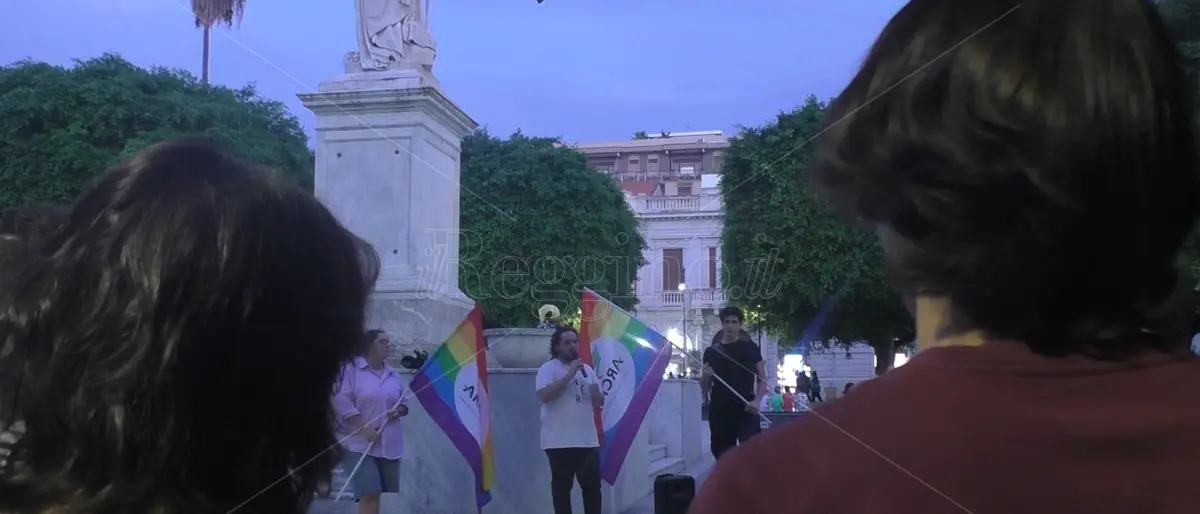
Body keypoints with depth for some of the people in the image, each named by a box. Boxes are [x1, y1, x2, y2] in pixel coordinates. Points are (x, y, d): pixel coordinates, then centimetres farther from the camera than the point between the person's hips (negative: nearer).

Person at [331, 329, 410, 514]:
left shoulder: (393, 373, 16)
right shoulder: (351, 368, -5)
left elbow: (404, 403, 23)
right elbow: (341, 402, -12)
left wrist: (398, 411, -2)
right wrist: (365, 428, -17)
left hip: (389, 444, 6)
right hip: (359, 443, -6)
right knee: (370, 494, -18)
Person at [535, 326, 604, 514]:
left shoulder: (587, 369, 14)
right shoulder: (548, 368, -5)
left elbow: (599, 402, 15)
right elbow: (544, 396, -21)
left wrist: (595, 391, -9)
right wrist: (570, 375, -20)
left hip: (588, 440, 6)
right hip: (560, 442, -6)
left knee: (593, 486, 9)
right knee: (562, 487, 1)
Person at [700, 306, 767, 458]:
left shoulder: (750, 348, 5)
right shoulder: (711, 352, 9)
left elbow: (762, 379, 5)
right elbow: (704, 389, 13)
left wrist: (757, 400, -13)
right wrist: (705, 376, -10)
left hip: (746, 411, -2)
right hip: (719, 412, 2)